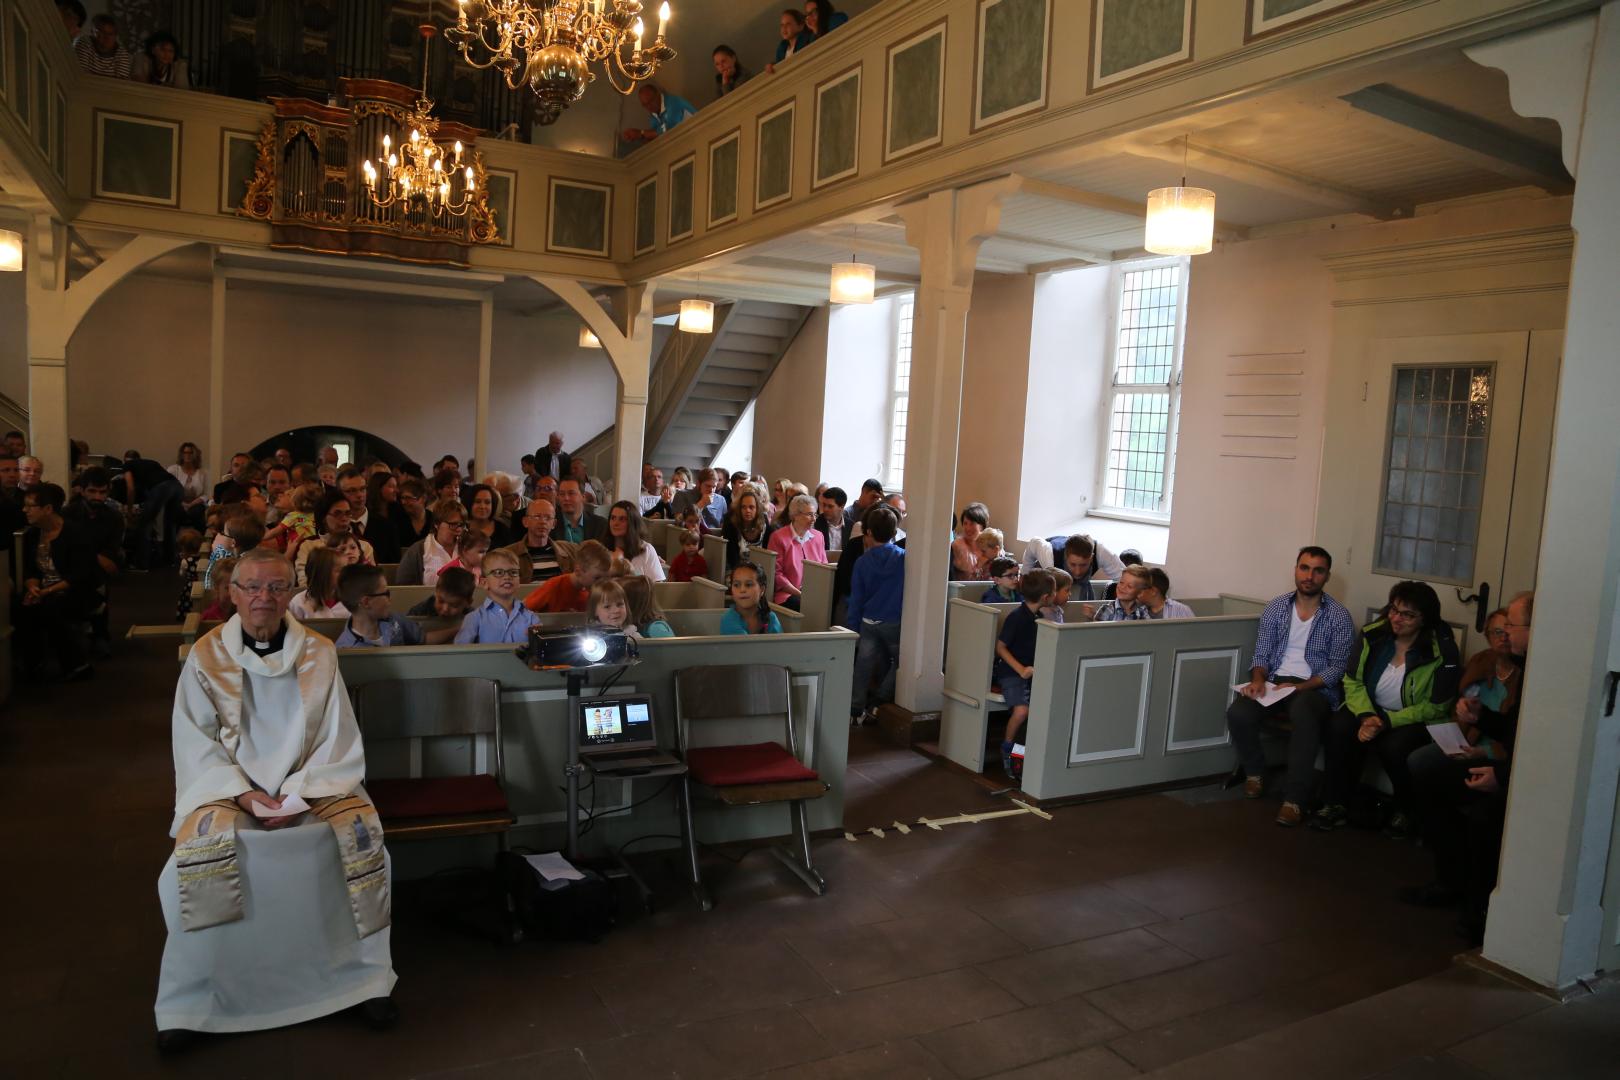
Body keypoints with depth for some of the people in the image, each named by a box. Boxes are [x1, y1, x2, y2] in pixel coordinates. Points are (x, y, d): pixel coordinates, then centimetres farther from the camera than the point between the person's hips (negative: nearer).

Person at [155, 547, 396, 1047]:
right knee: (204, 842, -31)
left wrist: (300, 795, -15)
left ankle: (367, 978, -11)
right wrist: (243, 794, -16)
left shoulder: (319, 654, 2)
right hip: (228, 785, 0)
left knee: (362, 829, -26)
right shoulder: (206, 656, 2)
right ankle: (187, 1000, -13)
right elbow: (195, 744, -1)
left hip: (308, 785, 0)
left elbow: (338, 738, 0)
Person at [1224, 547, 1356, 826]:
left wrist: (1300, 687, -18)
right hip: (1275, 681, 3)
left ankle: (1294, 800, -31)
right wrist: (1258, 679, -12)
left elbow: (1338, 667, -4)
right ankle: (1254, 772, 3)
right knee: (1238, 713, -27)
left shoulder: (1339, 616, 1)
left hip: (1315, 688, -3)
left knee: (1304, 717, -39)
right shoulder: (1275, 608, 10)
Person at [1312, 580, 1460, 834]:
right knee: (1338, 728, -28)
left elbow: (1436, 707, -10)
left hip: (1415, 719, -3)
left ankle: (1406, 811, -3)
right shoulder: (1372, 635, -5)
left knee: (1395, 747, -34)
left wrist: (1387, 721, -20)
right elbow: (1352, 682, -1)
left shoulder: (1442, 650, -13)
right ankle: (1335, 804, -16)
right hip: (1370, 709, 3)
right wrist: (1367, 716, -20)